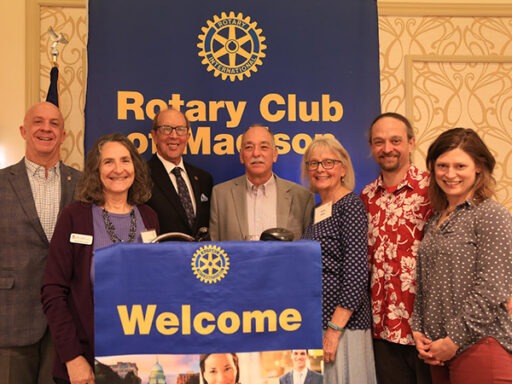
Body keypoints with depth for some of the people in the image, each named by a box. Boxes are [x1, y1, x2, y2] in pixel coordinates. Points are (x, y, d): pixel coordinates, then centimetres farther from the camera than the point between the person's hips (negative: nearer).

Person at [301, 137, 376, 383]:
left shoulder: (350, 205, -10)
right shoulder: (316, 211, 12)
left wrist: (334, 329, -20)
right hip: (311, 321, 7)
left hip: (341, 322, -7)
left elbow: (357, 272, -18)